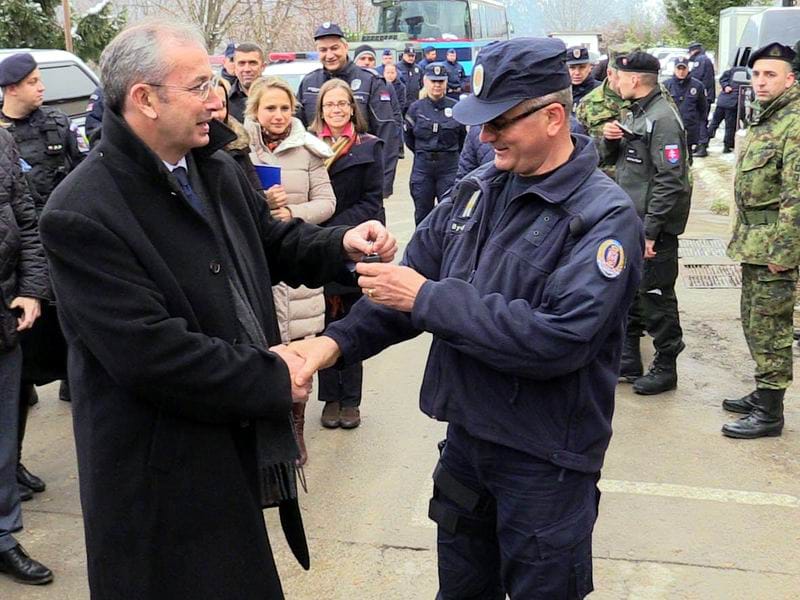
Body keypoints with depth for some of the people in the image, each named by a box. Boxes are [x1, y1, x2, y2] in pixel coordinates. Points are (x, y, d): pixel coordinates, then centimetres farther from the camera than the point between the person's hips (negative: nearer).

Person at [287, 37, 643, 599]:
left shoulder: (606, 217, -18)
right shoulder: (478, 190, 1)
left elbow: (559, 339, -29)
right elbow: (414, 277, 2)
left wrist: (428, 298, -25)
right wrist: (337, 341, -14)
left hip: (545, 462, -6)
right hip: (467, 437, 6)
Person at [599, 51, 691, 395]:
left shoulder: (662, 119, -17)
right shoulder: (634, 113, 13)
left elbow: (670, 181, -22)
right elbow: (611, 158, 20)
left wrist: (650, 231, -23)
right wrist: (610, 139, -2)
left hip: (654, 228, -9)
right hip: (630, 223, 9)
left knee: (656, 297, 1)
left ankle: (665, 368, 15)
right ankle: (629, 361, 29)